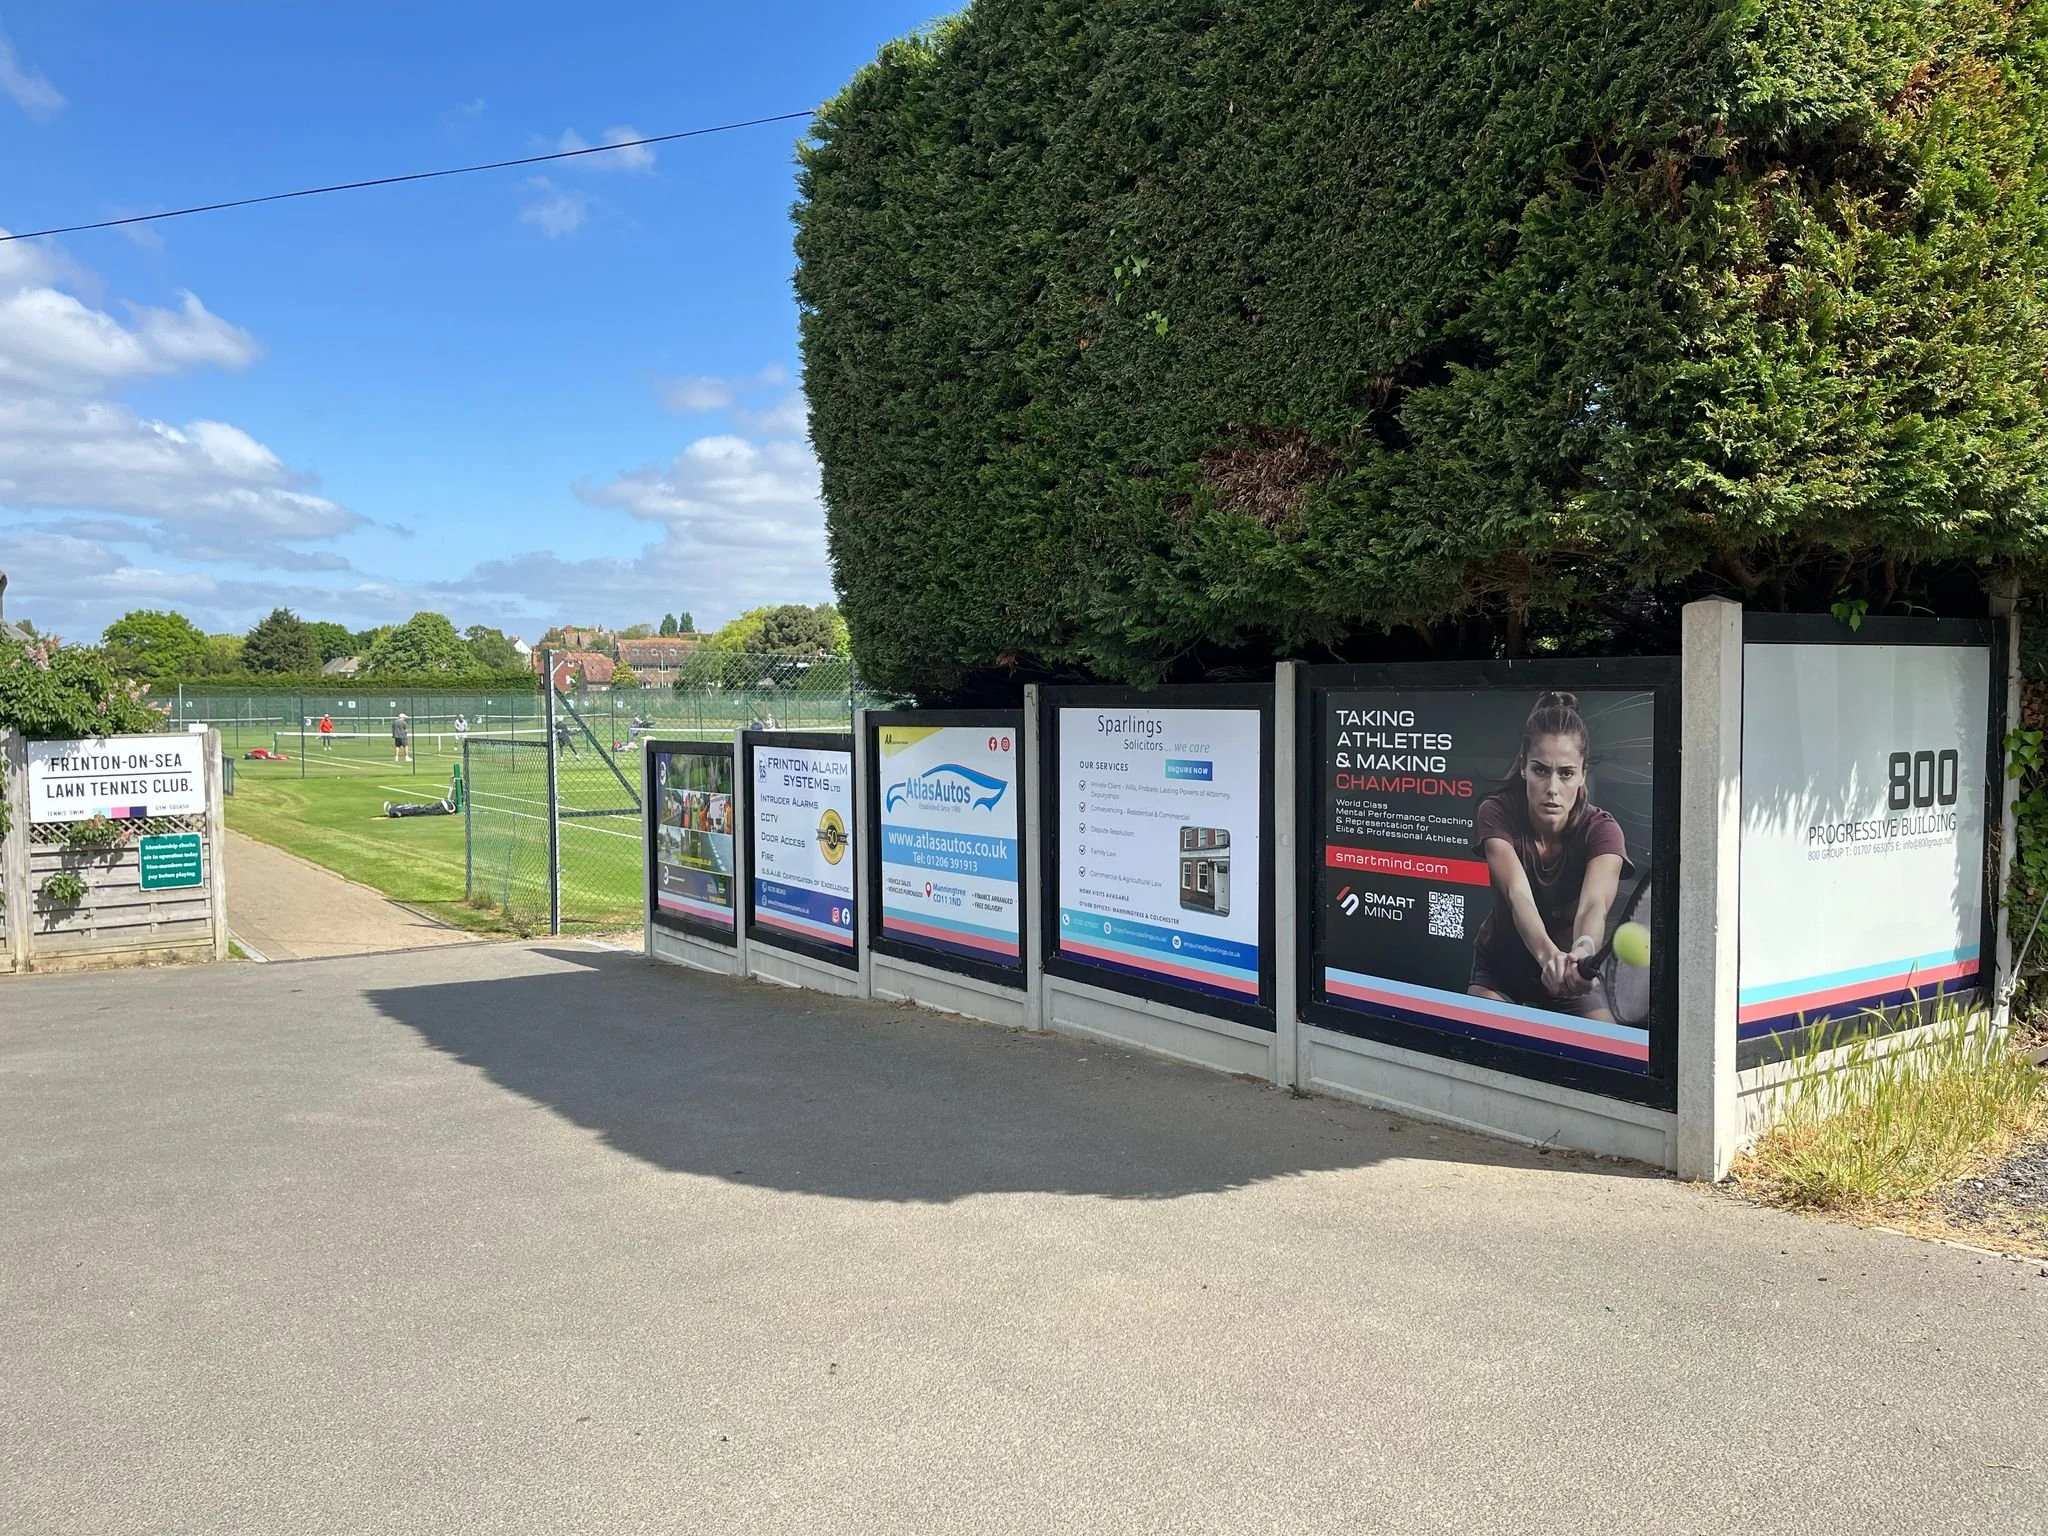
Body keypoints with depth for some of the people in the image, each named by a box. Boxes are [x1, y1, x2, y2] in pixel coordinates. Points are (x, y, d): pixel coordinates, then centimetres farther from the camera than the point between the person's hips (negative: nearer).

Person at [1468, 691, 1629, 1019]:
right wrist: (1548, 953, -59)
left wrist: (1584, 949, -65)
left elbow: (1593, 905, -40)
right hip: (1500, 976, 0)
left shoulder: (1601, 831, -21)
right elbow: (1518, 894, -38)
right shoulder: (1497, 814, -21)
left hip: (1575, 985, 1)